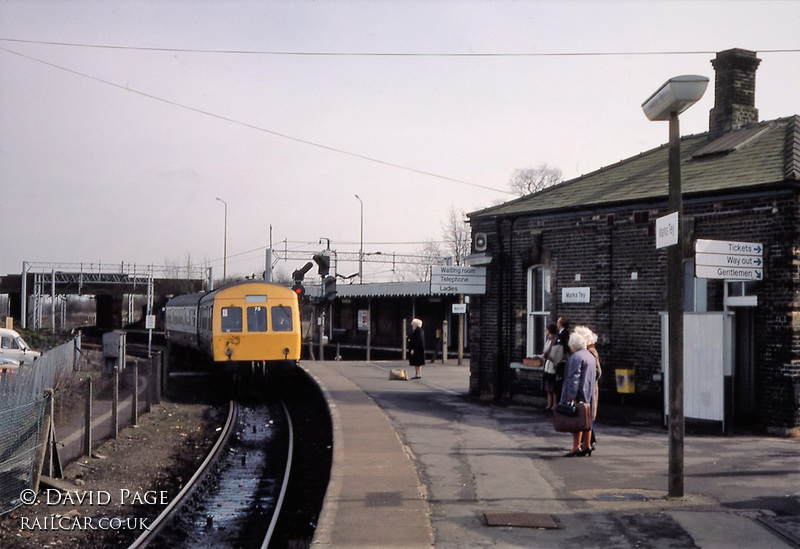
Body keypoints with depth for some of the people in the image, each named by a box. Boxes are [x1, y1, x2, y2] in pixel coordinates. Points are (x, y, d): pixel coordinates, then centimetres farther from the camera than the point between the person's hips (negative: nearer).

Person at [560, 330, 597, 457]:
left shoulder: (576, 356, -14)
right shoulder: (591, 356, 16)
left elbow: (574, 377, -20)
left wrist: (571, 395, -20)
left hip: (578, 394, -9)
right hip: (588, 394, 9)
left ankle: (576, 447, -9)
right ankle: (587, 446, 15)